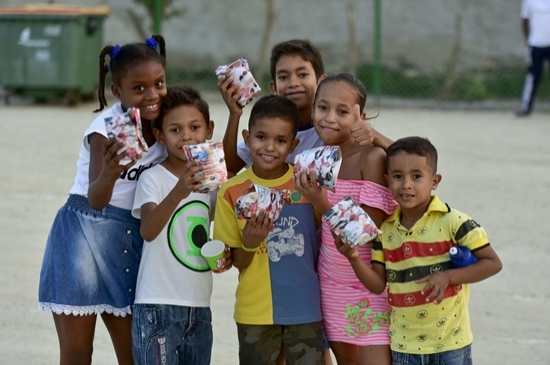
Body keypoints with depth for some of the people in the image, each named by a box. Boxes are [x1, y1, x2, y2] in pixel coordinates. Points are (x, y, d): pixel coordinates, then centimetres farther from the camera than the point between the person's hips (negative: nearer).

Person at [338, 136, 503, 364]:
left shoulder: (452, 222, -12)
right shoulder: (386, 231, 3)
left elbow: (492, 263, -11)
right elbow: (378, 284, 4)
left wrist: (448, 276, -21)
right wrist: (354, 258, -13)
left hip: (449, 344, -4)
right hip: (403, 345, 4)